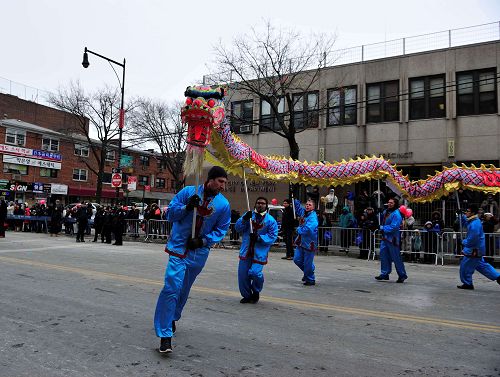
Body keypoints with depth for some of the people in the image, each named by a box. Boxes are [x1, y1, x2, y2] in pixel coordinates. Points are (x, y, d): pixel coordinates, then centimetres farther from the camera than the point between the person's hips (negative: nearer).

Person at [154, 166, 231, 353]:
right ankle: (165, 335, -6)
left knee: (184, 288, 18)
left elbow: (221, 229, 2)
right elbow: (170, 213, -4)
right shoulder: (188, 192, -7)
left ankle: (172, 319, 42)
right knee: (172, 287, -14)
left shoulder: (223, 204, -4)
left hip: (200, 252, 3)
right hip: (179, 247, -3)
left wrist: (203, 241, -12)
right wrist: (187, 207, -22)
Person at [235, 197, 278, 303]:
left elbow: (272, 237, -6)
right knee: (242, 274, 5)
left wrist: (259, 238, -18)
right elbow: (238, 228, 1)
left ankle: (256, 292, 18)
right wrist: (244, 219, -16)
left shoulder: (271, 220, -1)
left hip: (259, 252, -3)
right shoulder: (249, 215, 6)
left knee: (255, 273, -15)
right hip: (246, 251, 3)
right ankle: (247, 295, 28)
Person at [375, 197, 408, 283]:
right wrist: (382, 227, 8)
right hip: (385, 237, 8)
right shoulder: (385, 212, 11)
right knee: (383, 255, 8)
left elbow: (393, 227, -21)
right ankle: (385, 273, 16)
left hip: (392, 239, -8)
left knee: (396, 257, -1)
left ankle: (402, 275, 12)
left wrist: (383, 228, -10)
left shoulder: (396, 214, -15)